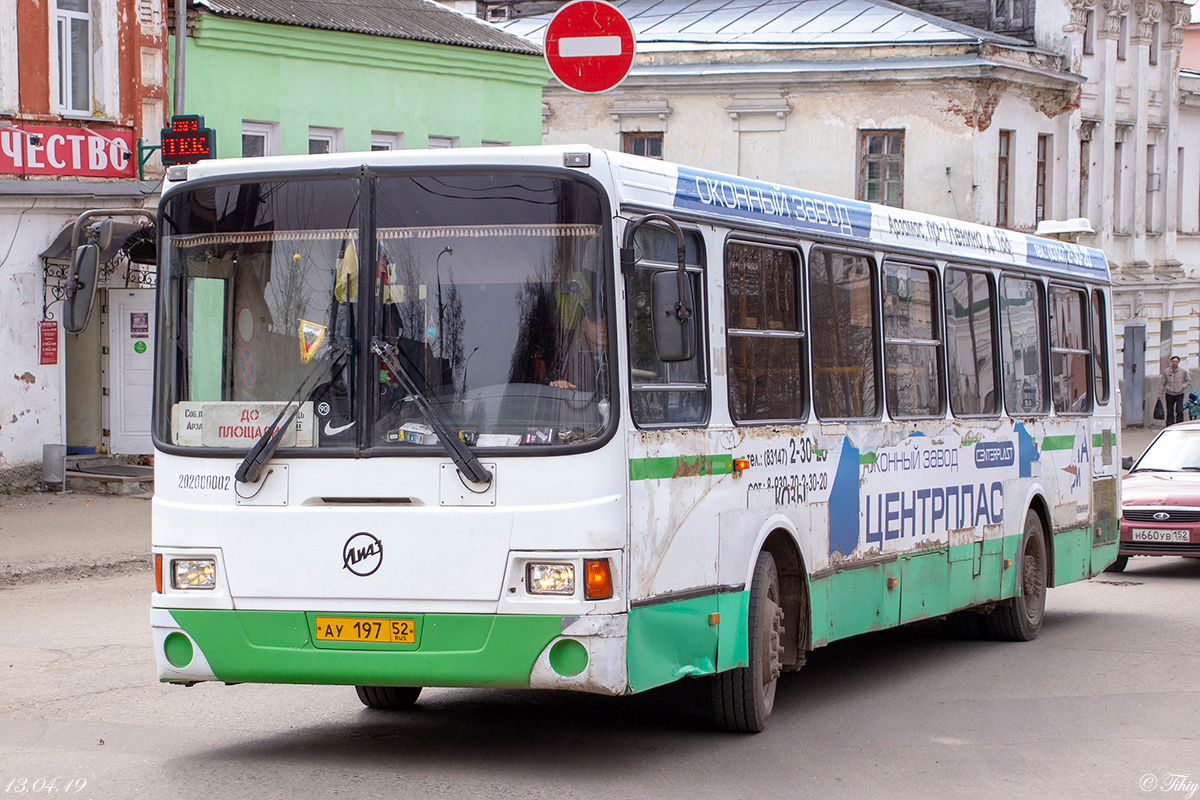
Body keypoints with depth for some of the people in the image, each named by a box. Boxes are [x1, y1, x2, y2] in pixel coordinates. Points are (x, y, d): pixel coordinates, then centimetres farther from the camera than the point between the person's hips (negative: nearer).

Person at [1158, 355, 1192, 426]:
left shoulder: (1183, 372, 2)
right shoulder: (1166, 372, 3)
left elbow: (1189, 381, 12)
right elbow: (1162, 383, 8)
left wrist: (1183, 386, -4)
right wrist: (1160, 393, 3)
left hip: (1179, 394, -1)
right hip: (1169, 394, 1)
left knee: (1179, 411, -12)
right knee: (1170, 412, 2)